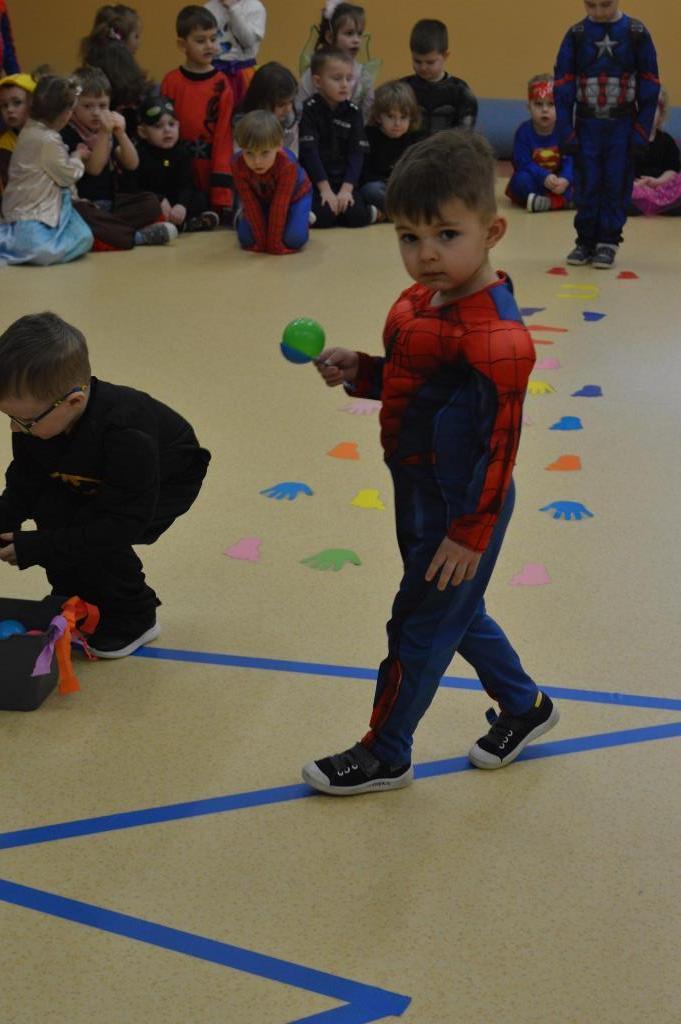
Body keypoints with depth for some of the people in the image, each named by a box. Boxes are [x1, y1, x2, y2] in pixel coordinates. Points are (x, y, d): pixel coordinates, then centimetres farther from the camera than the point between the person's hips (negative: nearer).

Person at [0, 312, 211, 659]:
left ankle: (135, 618, -3)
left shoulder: (126, 435, -43)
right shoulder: (34, 426, -23)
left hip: (166, 479, -7)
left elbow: (123, 522, -40)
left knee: (96, 540, -28)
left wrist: (34, 548, -39)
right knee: (49, 513, -19)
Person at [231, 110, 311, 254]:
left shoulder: (288, 164, -43)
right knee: (246, 239, -13)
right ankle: (242, 216, 22)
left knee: (294, 239, -23)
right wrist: (261, 241, -24)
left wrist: (274, 243, -29)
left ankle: (304, 218, 12)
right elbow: (250, 204, -27)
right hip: (261, 198, 2)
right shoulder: (237, 164, -34)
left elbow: (280, 205, -36)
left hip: (295, 196, -2)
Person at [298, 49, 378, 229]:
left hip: (343, 180, 3)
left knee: (356, 216, -22)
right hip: (314, 180, -3)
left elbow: (356, 153, 0)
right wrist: (325, 189, -17)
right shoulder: (310, 110, -5)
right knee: (323, 215, -30)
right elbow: (309, 152, -11)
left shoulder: (352, 112, 6)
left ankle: (375, 213, 8)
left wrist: (346, 188, -13)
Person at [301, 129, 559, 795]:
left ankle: (385, 756, 24)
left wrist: (471, 533, -22)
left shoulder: (495, 335, -27)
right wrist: (356, 372, -4)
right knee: (455, 612, 23)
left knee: (418, 625, 6)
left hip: (462, 505, -9)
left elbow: (500, 441, -25)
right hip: (417, 490, 9)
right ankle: (524, 706, 44)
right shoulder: (418, 303, 0)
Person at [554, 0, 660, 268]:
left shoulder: (637, 33, -4)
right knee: (587, 185, 5)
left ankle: (608, 242, 12)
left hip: (623, 125, -1)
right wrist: (565, 131, -5)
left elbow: (650, 85, 0)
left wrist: (642, 130, -4)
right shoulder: (576, 34, -2)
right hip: (586, 125, 1)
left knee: (616, 185, 2)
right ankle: (586, 241, 16)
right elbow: (563, 85, 0)